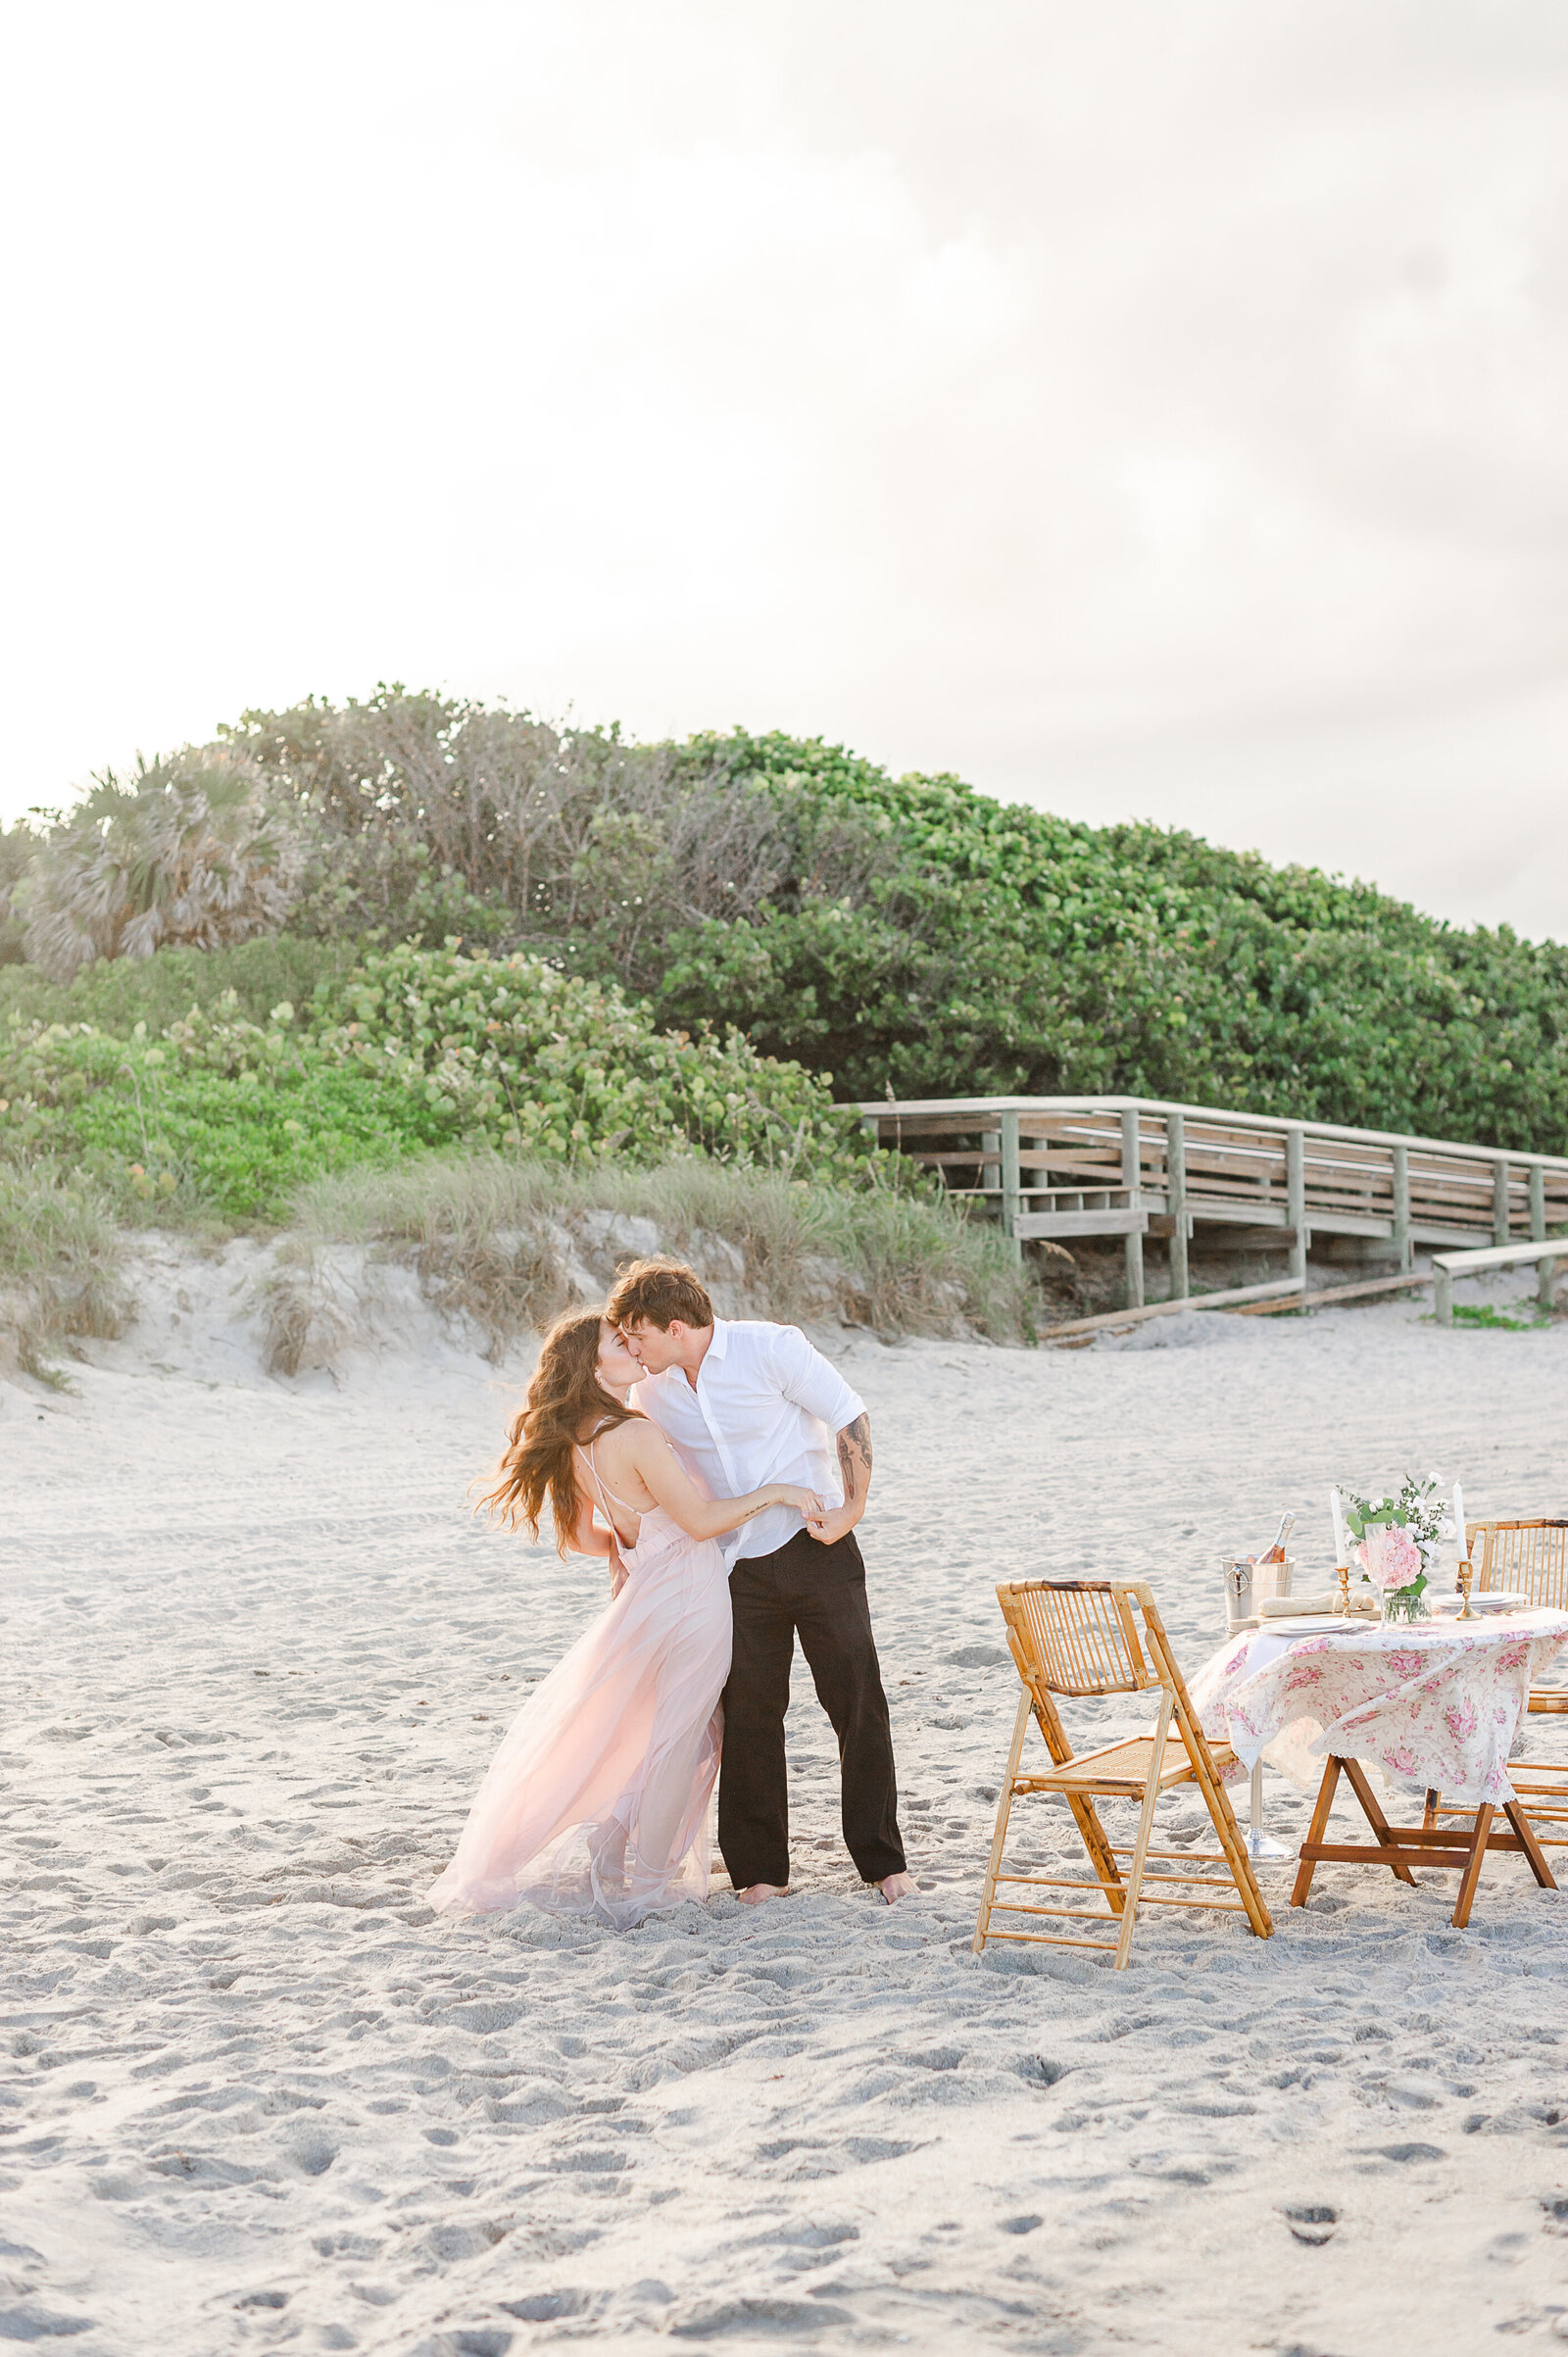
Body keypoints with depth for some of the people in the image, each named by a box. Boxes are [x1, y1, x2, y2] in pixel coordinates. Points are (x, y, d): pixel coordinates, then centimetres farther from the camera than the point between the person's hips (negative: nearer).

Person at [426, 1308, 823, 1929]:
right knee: (676, 1741, 4)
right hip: (690, 1599, -8)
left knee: (651, 1738, 23)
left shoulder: (575, 1444, 2)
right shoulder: (634, 1435, -24)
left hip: (648, 1592, 8)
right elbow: (700, 1520, -21)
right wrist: (775, 1491, -13)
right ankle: (647, 1883, 12)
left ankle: (608, 1859, 24)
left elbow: (585, 1536, 13)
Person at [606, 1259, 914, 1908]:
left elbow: (850, 1418, -9)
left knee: (858, 1703, -1)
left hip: (816, 1547, -4)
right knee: (748, 1718, 1)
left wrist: (853, 1508, -12)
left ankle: (883, 1861, 10)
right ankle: (760, 1870, 13)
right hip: (738, 1568, 4)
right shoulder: (651, 1390, 1)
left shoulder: (773, 1348, -14)